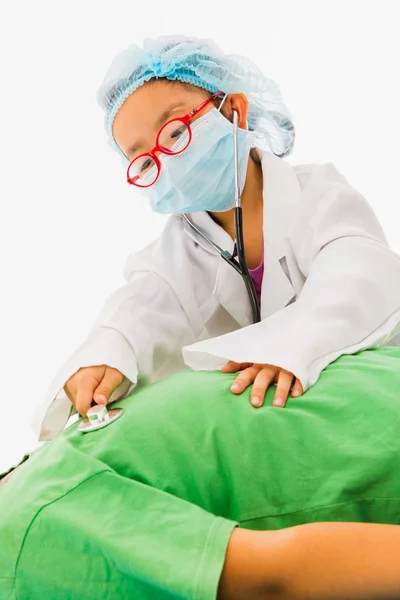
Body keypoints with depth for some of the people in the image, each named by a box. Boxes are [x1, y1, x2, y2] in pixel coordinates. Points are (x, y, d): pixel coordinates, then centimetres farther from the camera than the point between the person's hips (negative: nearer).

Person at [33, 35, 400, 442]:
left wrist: (290, 346, -46)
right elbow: (145, 307, -17)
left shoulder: (317, 195, -7)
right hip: (241, 410, 3)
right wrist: (107, 349, -40)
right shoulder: (179, 247, 3)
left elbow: (357, 281, -26)